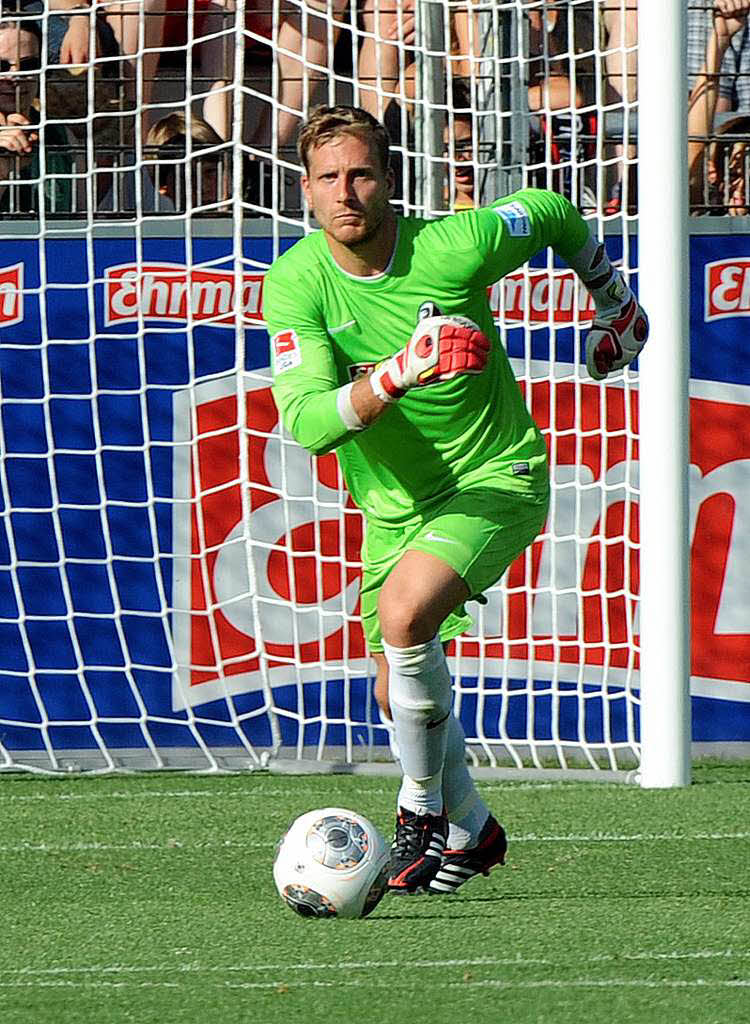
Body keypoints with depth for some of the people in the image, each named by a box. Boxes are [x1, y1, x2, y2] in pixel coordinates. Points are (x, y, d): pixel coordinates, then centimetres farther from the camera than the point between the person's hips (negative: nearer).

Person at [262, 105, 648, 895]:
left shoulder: (453, 247, -20)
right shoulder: (296, 283, -16)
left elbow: (554, 214, 1)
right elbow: (304, 421, -27)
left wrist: (615, 303, 16)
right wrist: (392, 378, -45)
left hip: (497, 478, -4)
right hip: (393, 505, 4)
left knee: (405, 614, -28)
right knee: (399, 695, 9)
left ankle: (423, 806, -9)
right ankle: (470, 830, 35)